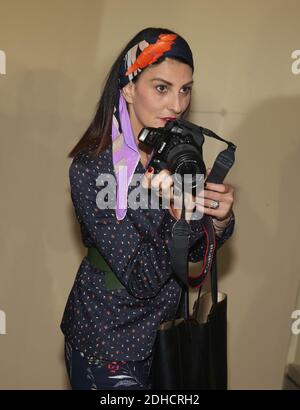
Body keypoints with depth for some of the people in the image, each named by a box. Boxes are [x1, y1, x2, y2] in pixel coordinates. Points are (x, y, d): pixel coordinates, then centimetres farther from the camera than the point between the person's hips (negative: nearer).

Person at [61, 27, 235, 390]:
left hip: (164, 328, 6)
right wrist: (179, 221, -40)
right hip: (108, 345, -6)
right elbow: (139, 281, -24)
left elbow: (194, 252, 1)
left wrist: (219, 219, -19)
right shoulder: (91, 168, -23)